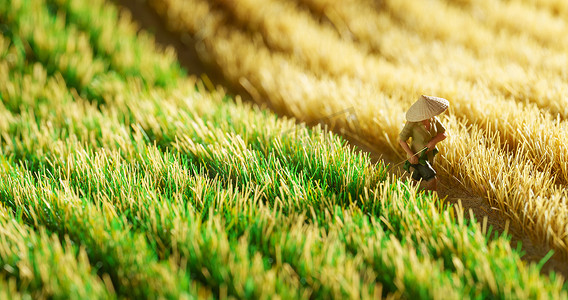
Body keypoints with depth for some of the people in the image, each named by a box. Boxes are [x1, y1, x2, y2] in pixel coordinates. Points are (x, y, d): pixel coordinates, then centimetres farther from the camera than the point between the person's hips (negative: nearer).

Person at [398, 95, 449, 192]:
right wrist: (411, 155, -23)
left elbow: (444, 134, -2)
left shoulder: (433, 119, -6)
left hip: (428, 157, 6)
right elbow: (401, 139, -14)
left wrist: (433, 141, -21)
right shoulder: (412, 122, -22)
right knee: (432, 180, -19)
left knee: (415, 183, 18)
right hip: (417, 158, -6)